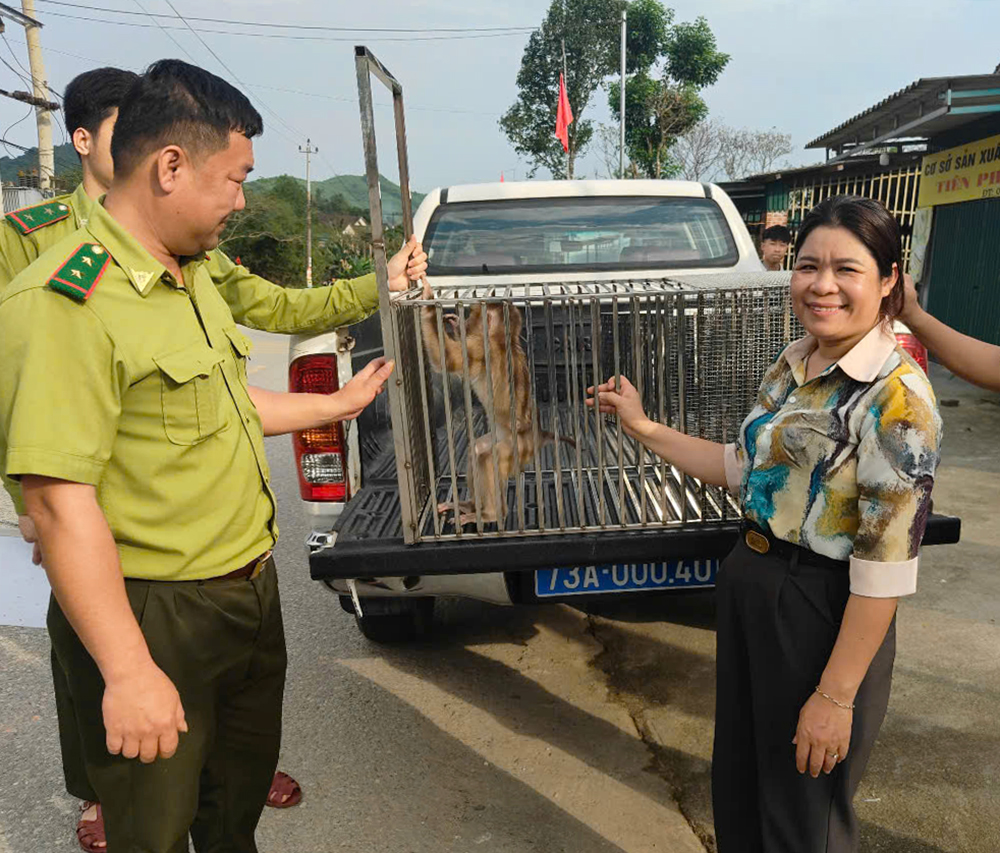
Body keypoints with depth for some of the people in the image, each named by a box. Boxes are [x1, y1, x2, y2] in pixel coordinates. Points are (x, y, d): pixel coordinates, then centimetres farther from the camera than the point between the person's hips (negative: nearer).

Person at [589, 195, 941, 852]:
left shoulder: (897, 395, -20)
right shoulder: (791, 368, 3)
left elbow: (886, 564, -21)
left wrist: (837, 696, -19)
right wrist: (644, 428, 8)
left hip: (824, 616, -7)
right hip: (750, 593, 7)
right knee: (737, 789, 25)